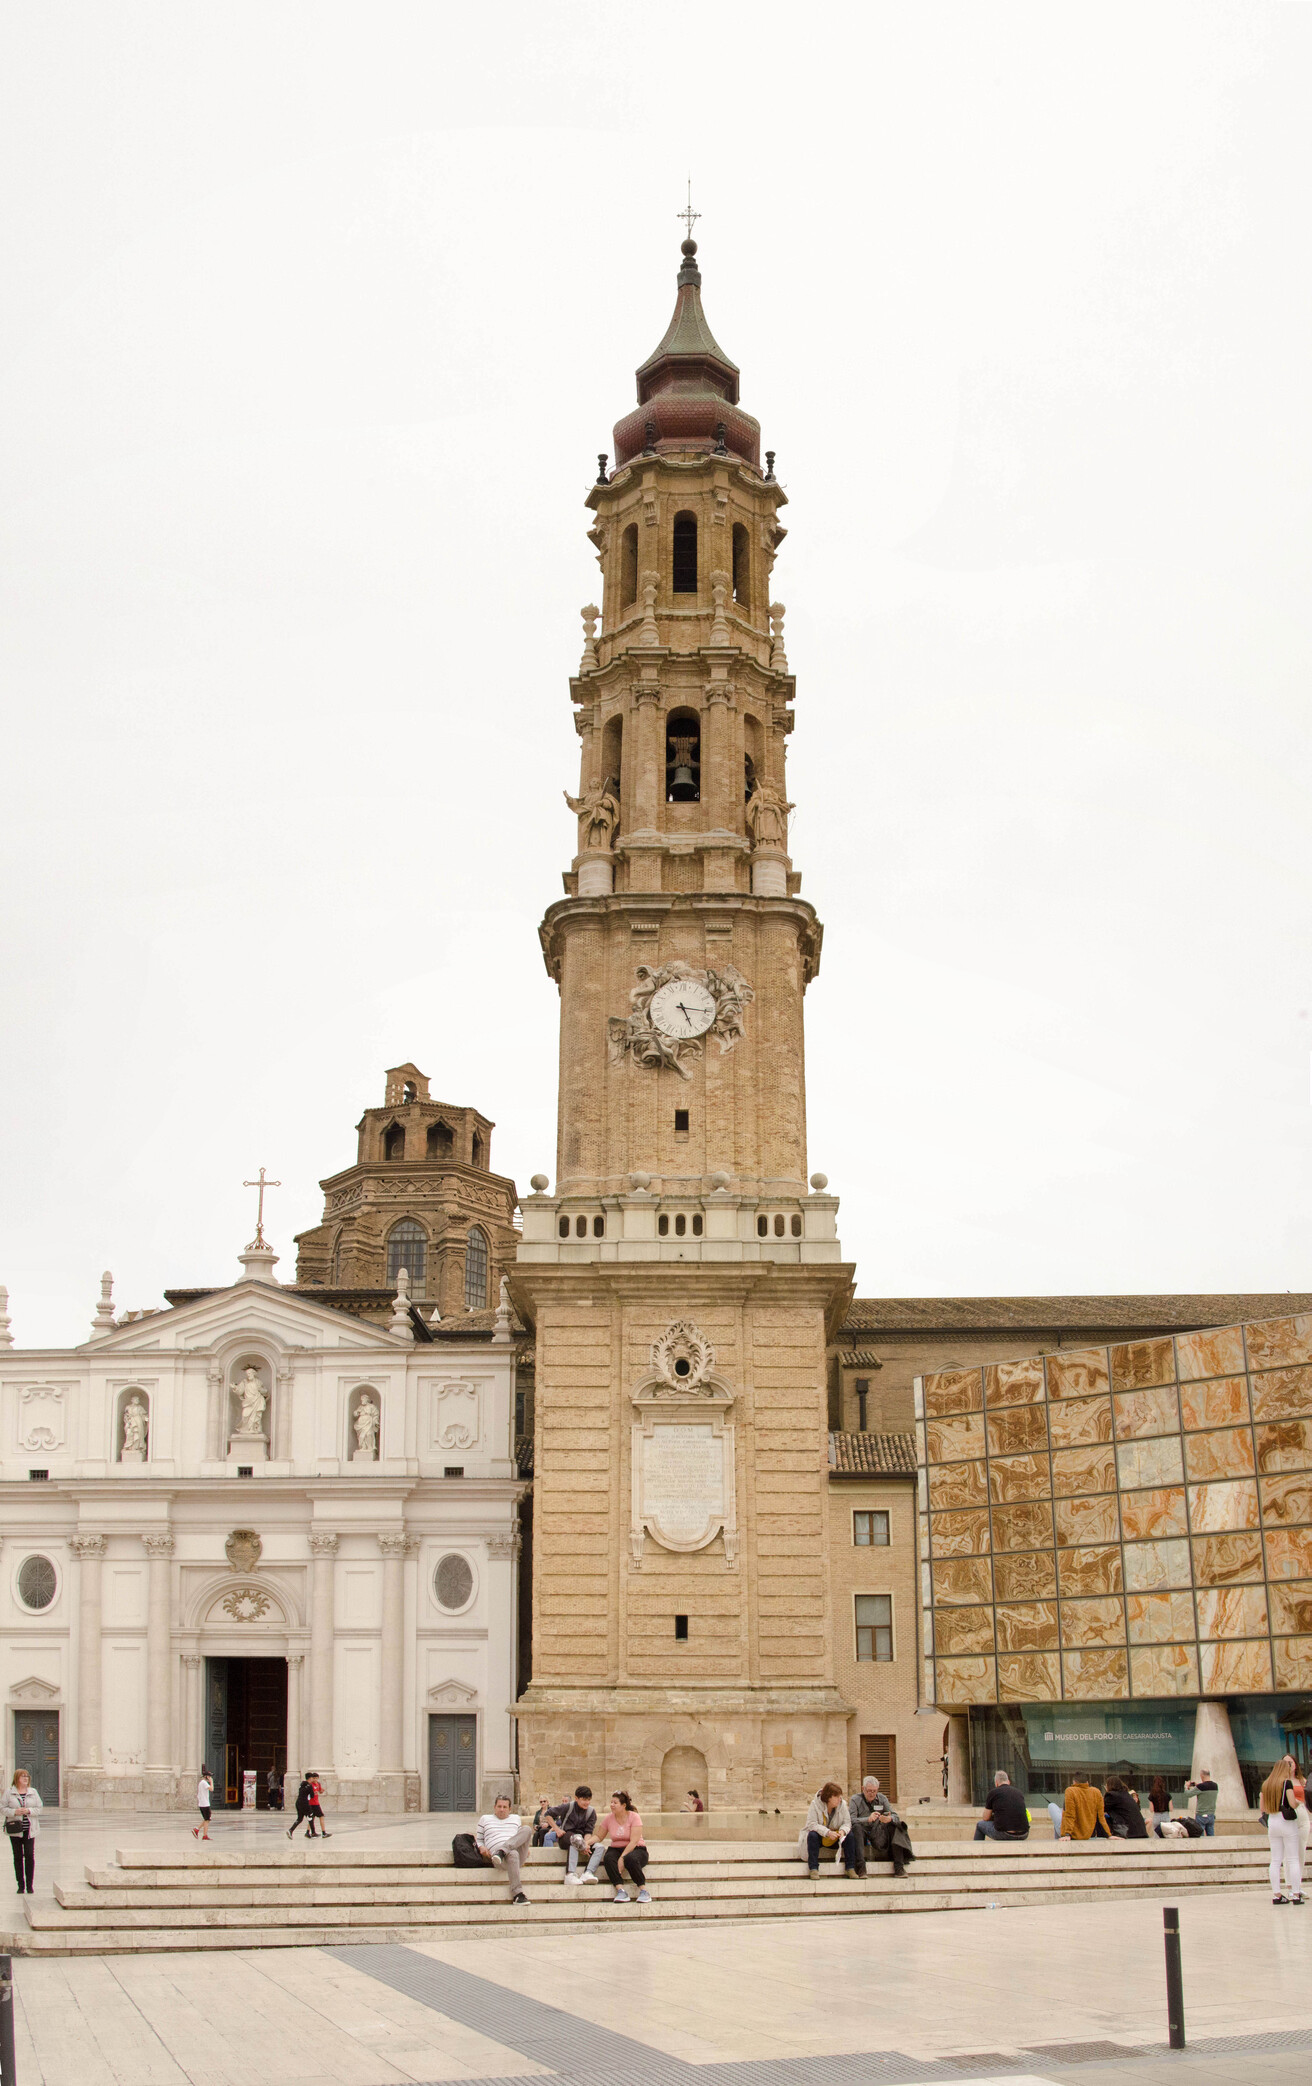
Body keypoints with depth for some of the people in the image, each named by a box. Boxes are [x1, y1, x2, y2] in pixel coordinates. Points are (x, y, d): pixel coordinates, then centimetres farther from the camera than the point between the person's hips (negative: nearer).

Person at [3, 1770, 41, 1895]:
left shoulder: (33, 1792, 8)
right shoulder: (9, 1792, 3)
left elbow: (39, 1808, 6)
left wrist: (29, 1811, -12)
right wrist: (14, 1812, -17)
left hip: (30, 1829, 1)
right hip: (15, 1829, -1)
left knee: (30, 1856, -5)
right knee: (18, 1857, 2)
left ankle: (29, 1884, 2)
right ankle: (21, 1885, 9)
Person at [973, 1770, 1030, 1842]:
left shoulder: (993, 1792, 3)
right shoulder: (1018, 1793, 16)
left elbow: (985, 1818, 10)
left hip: (1004, 1834, -4)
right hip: (1023, 1835, 4)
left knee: (979, 1824, 24)